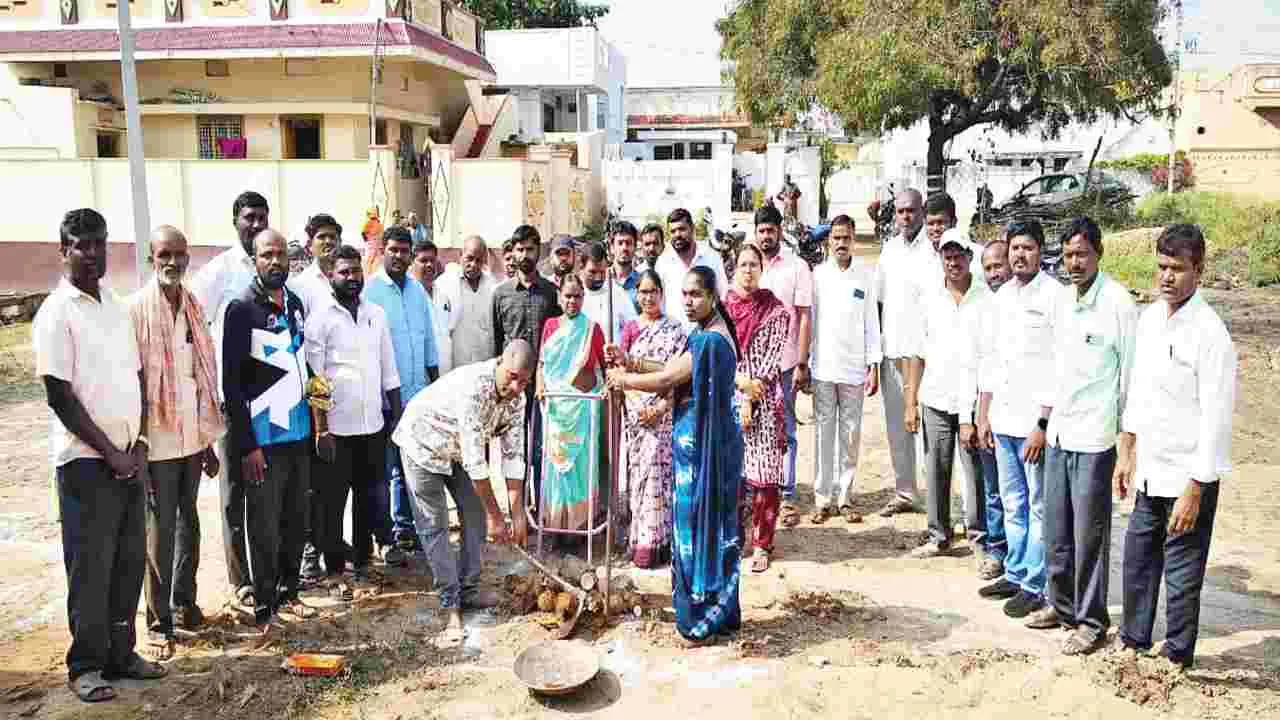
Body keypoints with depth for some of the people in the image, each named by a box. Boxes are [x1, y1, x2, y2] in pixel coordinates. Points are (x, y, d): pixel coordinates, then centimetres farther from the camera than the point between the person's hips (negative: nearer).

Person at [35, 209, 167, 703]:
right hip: (86, 461, -6)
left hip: (129, 457, 6)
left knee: (129, 561, 11)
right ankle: (85, 666, 15)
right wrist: (111, 452, -11)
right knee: (90, 566, 2)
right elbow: (60, 397, -12)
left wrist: (139, 446, 1)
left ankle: (120, 653, 23)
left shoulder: (119, 307, 11)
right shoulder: (57, 313, -9)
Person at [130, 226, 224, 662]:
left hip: (193, 436, 6)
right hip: (159, 438, -5)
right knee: (161, 531, 1)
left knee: (188, 522, 16)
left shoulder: (193, 307, 7)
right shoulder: (137, 309, -10)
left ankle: (184, 600, 31)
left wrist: (210, 441, 12)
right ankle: (159, 621, 12)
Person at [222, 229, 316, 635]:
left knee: (297, 519, 12)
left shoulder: (295, 304, 10)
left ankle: (288, 592, 27)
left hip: (298, 432, 6)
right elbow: (232, 382, -11)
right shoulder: (242, 309, -9)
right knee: (265, 526, 3)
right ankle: (264, 606, 15)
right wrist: (247, 445, -13)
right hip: (264, 437, -6)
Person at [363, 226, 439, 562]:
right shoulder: (370, 290, -7)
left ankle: (405, 527, 25)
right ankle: (386, 536, 12)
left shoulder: (418, 290, 10)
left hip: (417, 395, 6)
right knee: (385, 469, 3)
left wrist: (435, 384, 14)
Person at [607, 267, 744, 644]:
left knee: (699, 526, 1)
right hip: (702, 442, 10)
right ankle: (719, 611, 29)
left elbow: (666, 379, -19)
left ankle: (702, 620, 14)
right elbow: (673, 371, 13)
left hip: (702, 445, -10)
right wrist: (630, 363, 3)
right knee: (710, 526, 16)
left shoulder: (710, 340, -20)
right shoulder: (707, 334, 12)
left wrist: (624, 379, -4)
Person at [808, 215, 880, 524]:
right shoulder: (817, 274, 2)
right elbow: (808, 319, 3)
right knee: (824, 434, 3)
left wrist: (874, 365, 0)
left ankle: (844, 497, 16)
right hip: (823, 368, 0)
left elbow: (871, 321, 4)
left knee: (851, 435, 6)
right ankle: (823, 499, 10)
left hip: (854, 368, 1)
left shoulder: (867, 274, 3)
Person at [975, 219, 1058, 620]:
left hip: (1036, 421, -7)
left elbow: (1061, 366, -13)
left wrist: (1044, 425, -16)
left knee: (1039, 506, 3)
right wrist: (984, 415, 14)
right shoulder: (1002, 297, 12)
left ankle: (1035, 585, 12)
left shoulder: (1054, 297, -10)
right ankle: (1015, 573, 27)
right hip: (1003, 420, 7)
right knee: (1013, 503, 16)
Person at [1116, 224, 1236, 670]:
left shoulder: (1210, 333, -17)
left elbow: (1216, 420, -18)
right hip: (1149, 472, 7)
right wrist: (1127, 454, 15)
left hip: (1188, 477, -7)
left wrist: (1193, 491, -17)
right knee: (1138, 561, 18)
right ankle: (1134, 641, 36)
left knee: (1182, 574, 7)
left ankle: (1177, 657, 25)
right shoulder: (1150, 317, 5)